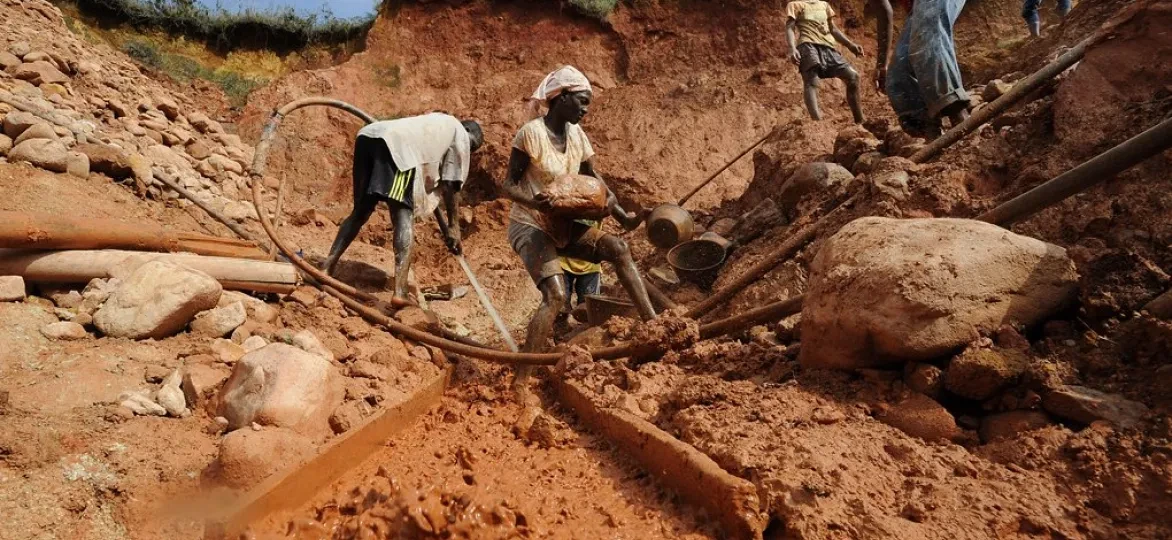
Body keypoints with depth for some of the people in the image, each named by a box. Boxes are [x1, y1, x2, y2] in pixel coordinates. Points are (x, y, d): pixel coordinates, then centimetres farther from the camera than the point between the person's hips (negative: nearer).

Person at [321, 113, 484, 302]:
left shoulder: (436, 127, 42)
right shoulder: (460, 135, 20)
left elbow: (427, 179, 46)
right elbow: (451, 185, 13)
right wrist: (453, 225, 20)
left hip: (367, 136, 8)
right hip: (396, 144, -8)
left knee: (361, 212, 19)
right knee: (404, 216, -7)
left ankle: (326, 269, 16)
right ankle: (400, 292, -16)